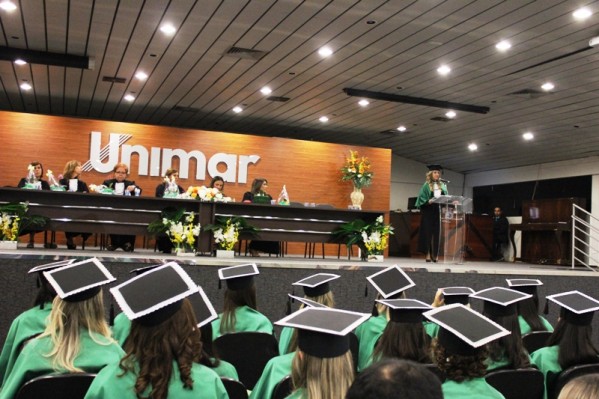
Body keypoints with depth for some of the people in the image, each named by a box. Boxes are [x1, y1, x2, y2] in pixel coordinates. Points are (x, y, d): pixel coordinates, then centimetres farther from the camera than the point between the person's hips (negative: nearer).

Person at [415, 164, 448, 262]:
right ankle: (428, 254, 0)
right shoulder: (426, 186, 1)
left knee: (437, 233, 0)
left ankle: (435, 255, 4)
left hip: (439, 212, 4)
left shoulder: (443, 186, 14)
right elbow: (421, 199, -4)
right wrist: (428, 201, -22)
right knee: (428, 232, -4)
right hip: (428, 212, -4)